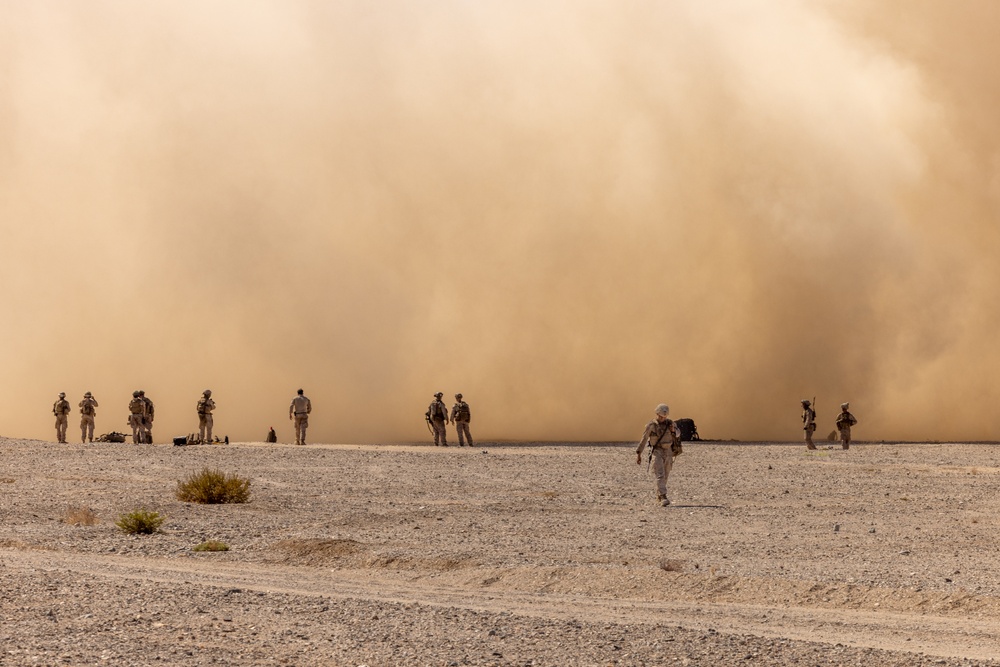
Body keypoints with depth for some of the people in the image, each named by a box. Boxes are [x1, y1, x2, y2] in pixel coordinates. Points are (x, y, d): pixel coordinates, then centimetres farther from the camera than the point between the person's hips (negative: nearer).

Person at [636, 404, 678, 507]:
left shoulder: (669, 423, 3)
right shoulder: (651, 426, -8)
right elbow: (643, 440, -6)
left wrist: (673, 430, -6)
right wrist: (638, 454, -8)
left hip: (668, 452, 5)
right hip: (657, 452, -5)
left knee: (665, 476, 11)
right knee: (660, 475, -17)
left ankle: (658, 497, 28)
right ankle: (663, 497, -27)